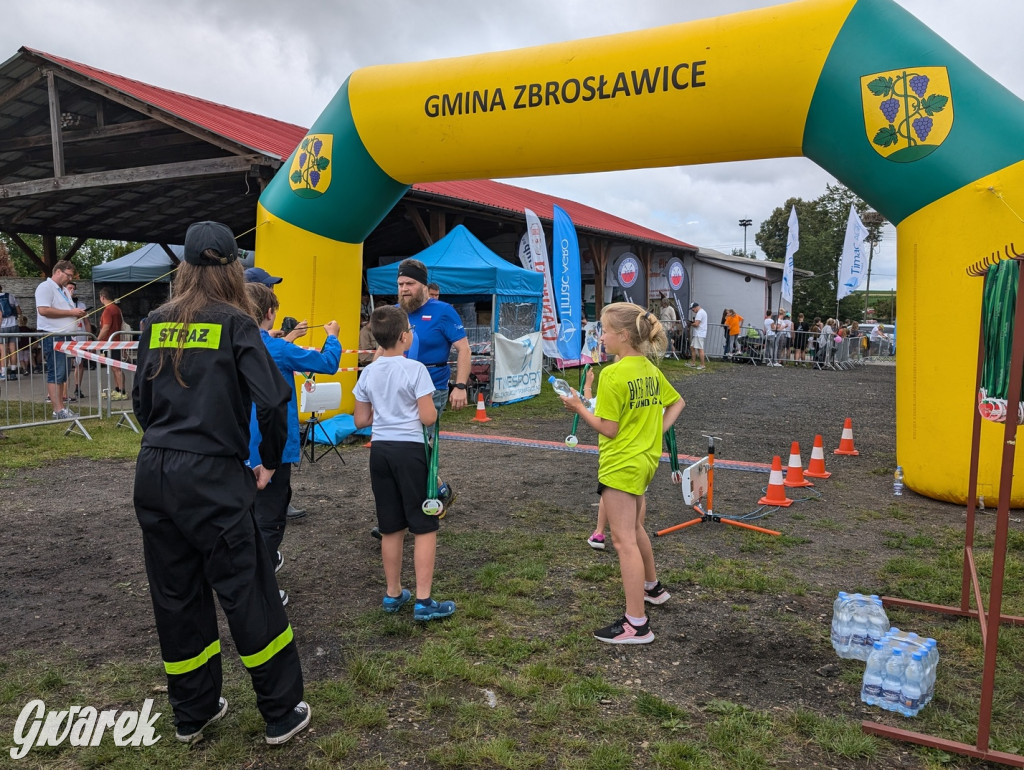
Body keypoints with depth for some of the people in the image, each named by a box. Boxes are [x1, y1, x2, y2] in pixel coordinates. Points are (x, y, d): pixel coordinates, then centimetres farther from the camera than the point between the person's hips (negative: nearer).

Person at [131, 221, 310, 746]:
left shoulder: (156, 323, 8)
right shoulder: (235, 323, -6)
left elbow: (141, 400, 13)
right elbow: (271, 399, -15)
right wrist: (270, 462, -1)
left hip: (153, 474, 6)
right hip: (211, 476, -5)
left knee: (175, 594, 15)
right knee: (248, 590, 4)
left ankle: (193, 713, 30)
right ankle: (281, 713, 16)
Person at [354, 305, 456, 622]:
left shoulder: (368, 373, 5)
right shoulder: (415, 369, -12)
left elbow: (361, 420, 9)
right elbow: (428, 418, -14)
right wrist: (433, 408, 7)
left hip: (380, 450, 6)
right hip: (410, 450, -6)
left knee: (391, 528, 15)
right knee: (424, 527, 3)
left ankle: (393, 594, 25)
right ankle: (423, 601, 3)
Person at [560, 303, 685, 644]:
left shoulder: (612, 375, -20)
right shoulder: (650, 369, 7)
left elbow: (609, 429, -19)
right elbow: (677, 402, 19)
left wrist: (579, 408, -8)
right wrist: (659, 430, 11)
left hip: (621, 465, -9)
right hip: (645, 459, 9)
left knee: (623, 539, -5)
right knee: (634, 528, 27)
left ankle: (636, 624, -1)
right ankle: (652, 587, 46)